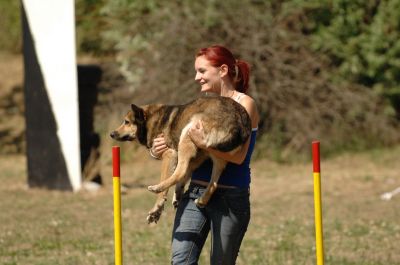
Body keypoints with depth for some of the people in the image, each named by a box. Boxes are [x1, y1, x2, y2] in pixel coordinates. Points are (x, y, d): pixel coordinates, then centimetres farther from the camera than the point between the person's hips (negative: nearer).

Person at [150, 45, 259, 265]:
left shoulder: (244, 104, -4)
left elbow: (239, 155, -16)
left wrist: (204, 143, -27)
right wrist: (159, 151, -6)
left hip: (231, 197, -5)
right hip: (196, 192, 5)